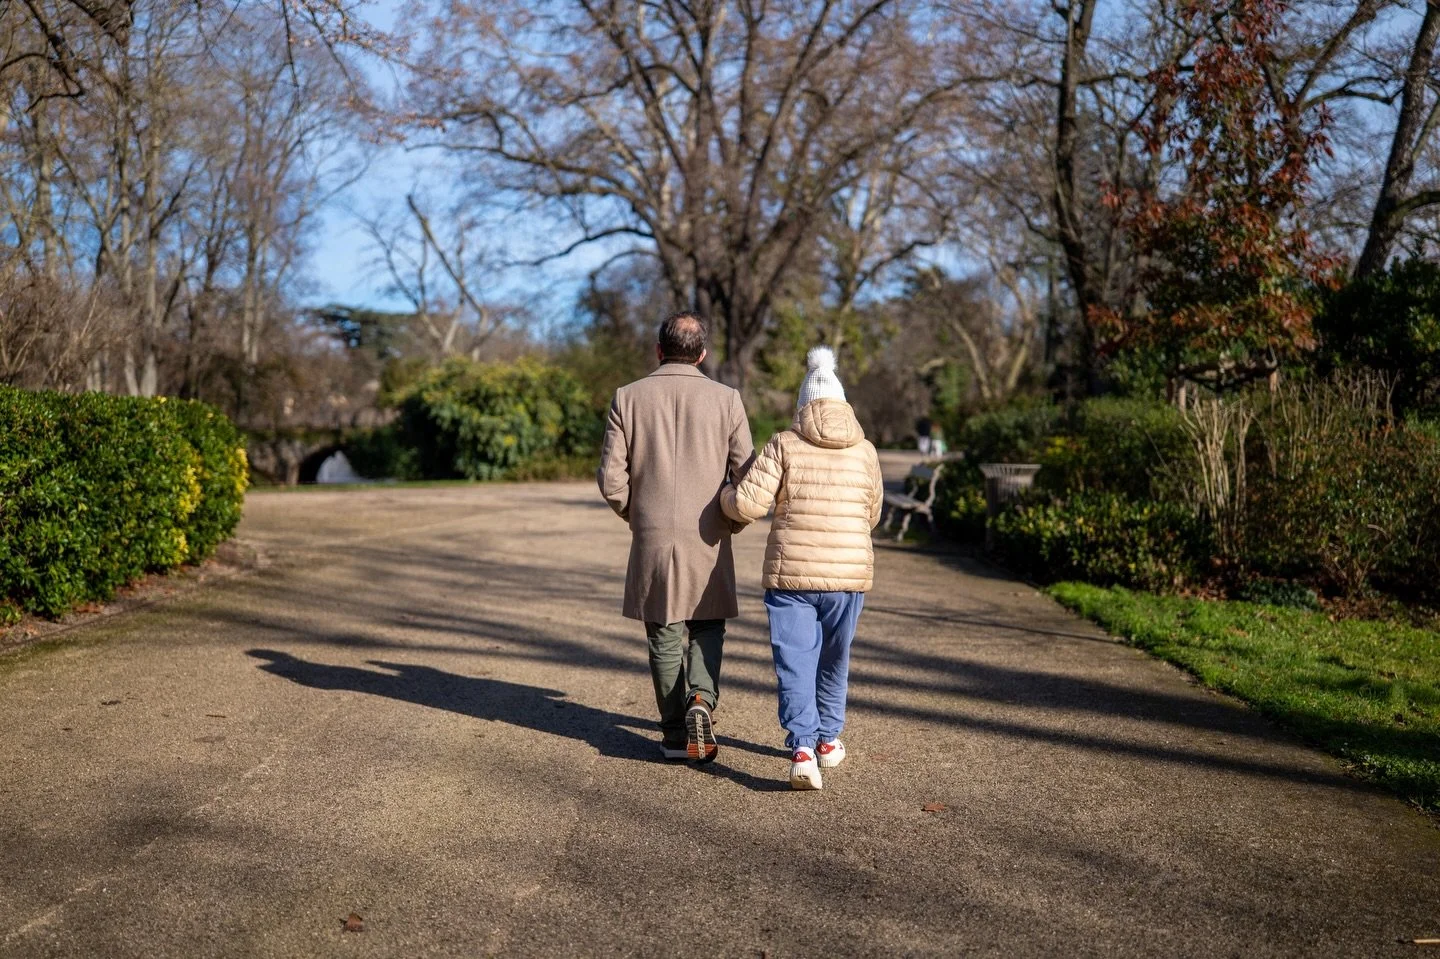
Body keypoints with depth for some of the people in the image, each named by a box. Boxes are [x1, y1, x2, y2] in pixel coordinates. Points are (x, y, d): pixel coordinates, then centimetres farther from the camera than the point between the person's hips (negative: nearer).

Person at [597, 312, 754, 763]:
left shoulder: (628, 397, -2)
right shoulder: (725, 399, -4)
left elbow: (611, 478, -5)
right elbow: (746, 476, -5)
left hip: (652, 540, 1)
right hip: (707, 541, 0)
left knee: (665, 636, 12)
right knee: (707, 629, 16)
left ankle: (674, 730, 17)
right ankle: (702, 700, -7)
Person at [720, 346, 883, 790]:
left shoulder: (784, 445, -3)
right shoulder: (865, 451, 5)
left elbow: (748, 504, -9)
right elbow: (871, 515, 15)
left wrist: (726, 495, 12)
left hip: (790, 572, -2)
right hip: (849, 572, 2)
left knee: (794, 661, 2)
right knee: (834, 660, 19)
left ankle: (802, 747, -12)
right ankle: (828, 739, 31)